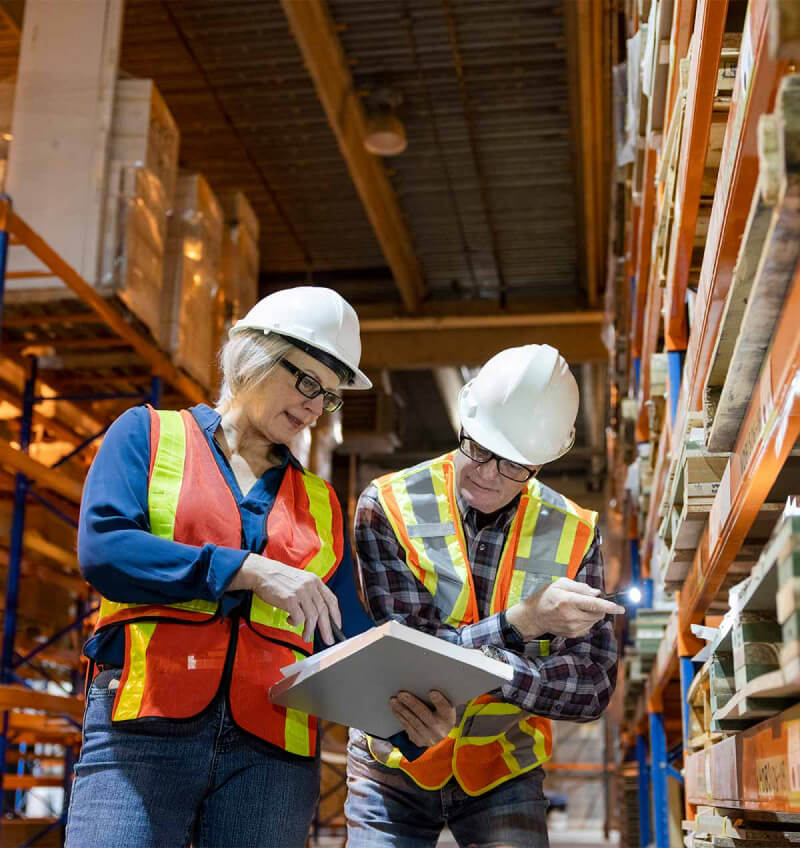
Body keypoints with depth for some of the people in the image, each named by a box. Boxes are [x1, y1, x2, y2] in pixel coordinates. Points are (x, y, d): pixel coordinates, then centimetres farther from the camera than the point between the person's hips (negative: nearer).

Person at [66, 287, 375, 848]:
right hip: (142, 731, -3)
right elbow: (101, 546, -8)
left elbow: (350, 637, 12)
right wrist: (246, 570, -15)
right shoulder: (150, 434, 10)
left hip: (273, 751, 3)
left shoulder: (322, 504, 19)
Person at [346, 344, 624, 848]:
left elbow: (594, 687, -15)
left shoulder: (573, 535, -8)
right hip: (393, 770, -1)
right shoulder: (389, 506, -14)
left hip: (504, 774, 1)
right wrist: (523, 621, -31)